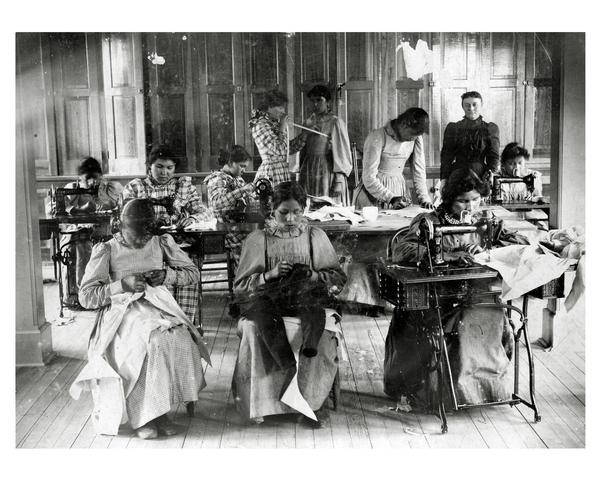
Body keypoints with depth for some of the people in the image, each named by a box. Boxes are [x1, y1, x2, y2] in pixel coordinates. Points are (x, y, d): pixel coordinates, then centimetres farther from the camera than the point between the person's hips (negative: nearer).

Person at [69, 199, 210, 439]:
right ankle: (142, 416, -20)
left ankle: (159, 410, -15)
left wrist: (167, 275, -4)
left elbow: (193, 272, 16)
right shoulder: (107, 250, 0)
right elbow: (86, 296, -5)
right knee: (151, 342, -35)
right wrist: (122, 285, -17)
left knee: (181, 341, -29)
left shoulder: (162, 243, 9)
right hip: (122, 312, -3)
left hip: (159, 308, 3)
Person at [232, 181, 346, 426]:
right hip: (268, 300, -1)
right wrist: (270, 274, -11)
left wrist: (314, 275, -7)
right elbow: (240, 286, 5)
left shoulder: (315, 236, 14)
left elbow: (338, 277, 12)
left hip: (306, 301, 1)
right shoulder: (257, 239, 9)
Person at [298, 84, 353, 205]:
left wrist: (338, 181, -15)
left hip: (327, 171, -5)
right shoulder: (309, 122, 12)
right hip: (309, 171, 5)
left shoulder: (335, 122, -4)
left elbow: (342, 153, -8)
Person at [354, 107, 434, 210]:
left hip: (400, 188, 4)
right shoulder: (377, 138, -17)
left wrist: (424, 197, -9)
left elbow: (419, 170, 4)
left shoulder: (416, 138, -1)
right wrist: (391, 199, -25)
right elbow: (369, 178, -18)